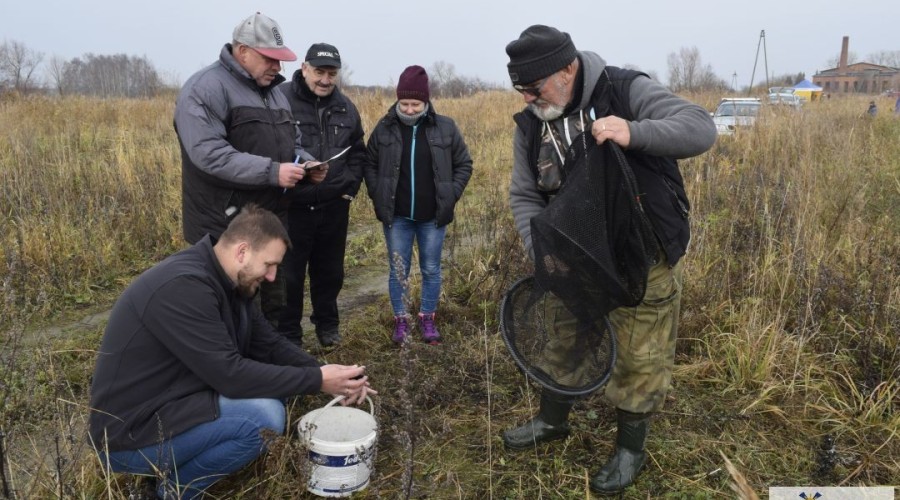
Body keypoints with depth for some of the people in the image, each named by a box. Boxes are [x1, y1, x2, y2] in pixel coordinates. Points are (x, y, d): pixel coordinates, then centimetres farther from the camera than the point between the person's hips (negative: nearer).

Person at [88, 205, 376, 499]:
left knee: (271, 378, 3)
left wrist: (323, 373, -10)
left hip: (175, 400, 10)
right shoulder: (184, 287, -27)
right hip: (130, 434, -9)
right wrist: (317, 380, -23)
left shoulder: (228, 282, 2)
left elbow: (270, 345, 5)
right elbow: (230, 374, -29)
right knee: (264, 415, -25)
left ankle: (184, 462, 9)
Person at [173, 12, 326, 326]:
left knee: (272, 303, 19)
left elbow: (291, 142, 21)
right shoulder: (206, 89, -13)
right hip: (225, 229, -8)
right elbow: (208, 153, -24)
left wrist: (307, 164, -2)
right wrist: (271, 171, -27)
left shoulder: (272, 90, 15)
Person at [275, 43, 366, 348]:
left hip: (333, 207, 5)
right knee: (289, 274, 5)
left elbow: (358, 151, 18)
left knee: (330, 271, 16)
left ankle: (327, 324, 35)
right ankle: (288, 334, 22)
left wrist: (351, 185, 6)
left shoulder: (345, 107, 8)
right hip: (291, 207, -4)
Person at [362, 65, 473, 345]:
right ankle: (401, 320, 25)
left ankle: (427, 318, 28)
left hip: (433, 217, 0)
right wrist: (377, 197, -2)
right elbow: (369, 164, 9)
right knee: (398, 271, 9)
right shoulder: (385, 128, -2)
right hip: (396, 217, 1)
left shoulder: (445, 128, -5)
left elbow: (464, 164, 4)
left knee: (431, 270, 11)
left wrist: (451, 197, -4)